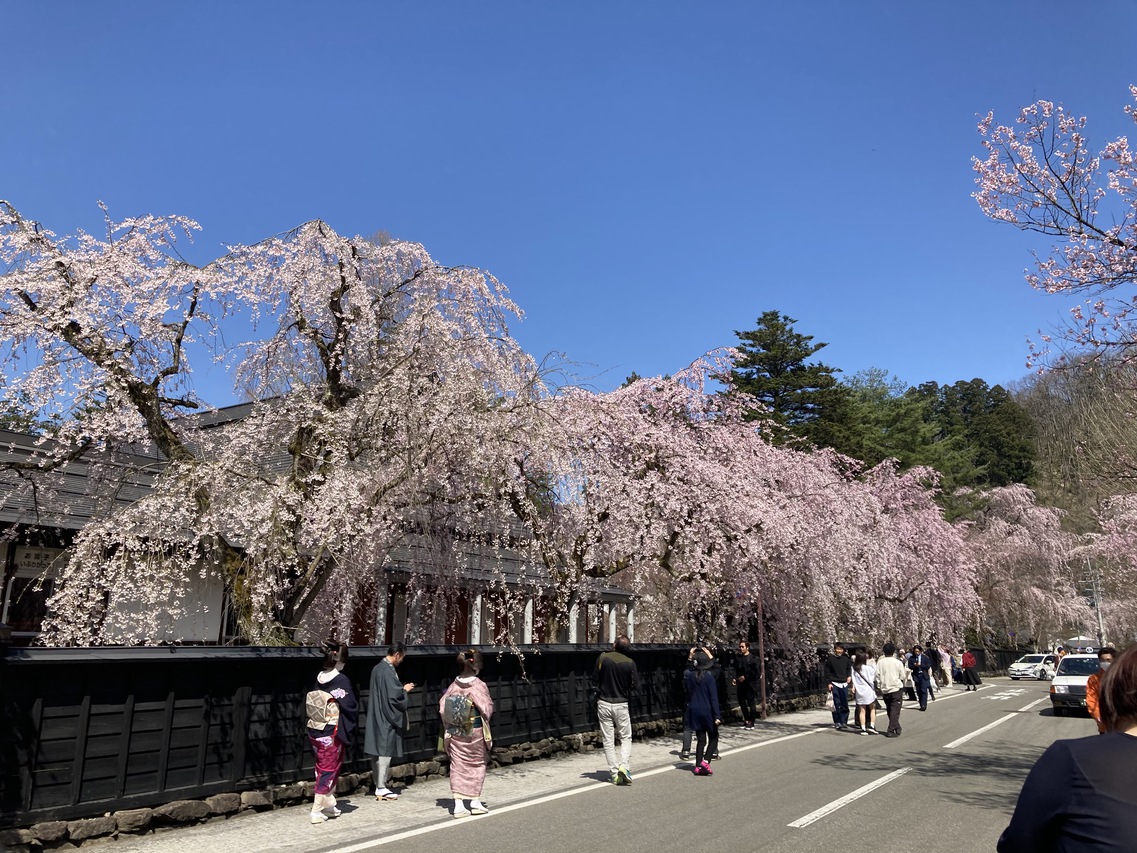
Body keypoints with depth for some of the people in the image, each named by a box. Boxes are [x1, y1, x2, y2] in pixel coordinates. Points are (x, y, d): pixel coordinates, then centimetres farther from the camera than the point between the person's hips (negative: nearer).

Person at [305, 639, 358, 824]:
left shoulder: (318, 678, 1)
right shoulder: (341, 680, -17)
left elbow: (308, 704, 7)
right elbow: (351, 707, -15)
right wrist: (352, 725, 4)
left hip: (315, 731, 6)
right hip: (332, 734, -6)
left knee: (323, 769, 18)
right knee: (328, 771, 6)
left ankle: (328, 805, 28)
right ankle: (317, 811, 9)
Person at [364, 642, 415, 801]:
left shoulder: (377, 668, 10)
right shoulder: (388, 671, -20)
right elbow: (394, 695, -22)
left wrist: (401, 688, 14)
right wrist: (405, 689, -4)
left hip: (377, 716, 10)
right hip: (386, 717, -10)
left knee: (378, 751, 13)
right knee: (385, 751, -2)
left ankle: (379, 785, 21)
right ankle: (381, 789, 3)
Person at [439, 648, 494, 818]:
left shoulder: (454, 685, -4)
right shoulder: (479, 686, -16)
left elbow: (442, 706, -2)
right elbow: (487, 709, -15)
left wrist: (449, 727, 11)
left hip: (455, 732, 3)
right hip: (475, 733, -3)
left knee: (458, 766, 9)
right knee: (477, 764, 15)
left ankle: (459, 805, 7)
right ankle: (475, 801, 18)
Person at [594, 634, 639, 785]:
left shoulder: (603, 657, -9)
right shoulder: (630, 663, -9)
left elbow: (595, 676, 1)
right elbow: (635, 685, -3)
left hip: (603, 703, 0)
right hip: (621, 704, 0)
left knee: (608, 741, 7)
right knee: (626, 738, 12)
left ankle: (614, 773, 5)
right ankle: (624, 766, -7)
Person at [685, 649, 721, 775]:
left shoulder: (688, 675, -3)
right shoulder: (709, 676, -14)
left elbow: (686, 691, 8)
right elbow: (713, 697, -13)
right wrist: (717, 715, -13)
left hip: (694, 711, 4)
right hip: (707, 711, -4)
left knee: (700, 740, 13)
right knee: (713, 738, 11)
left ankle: (698, 766, 9)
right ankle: (706, 761, -7)